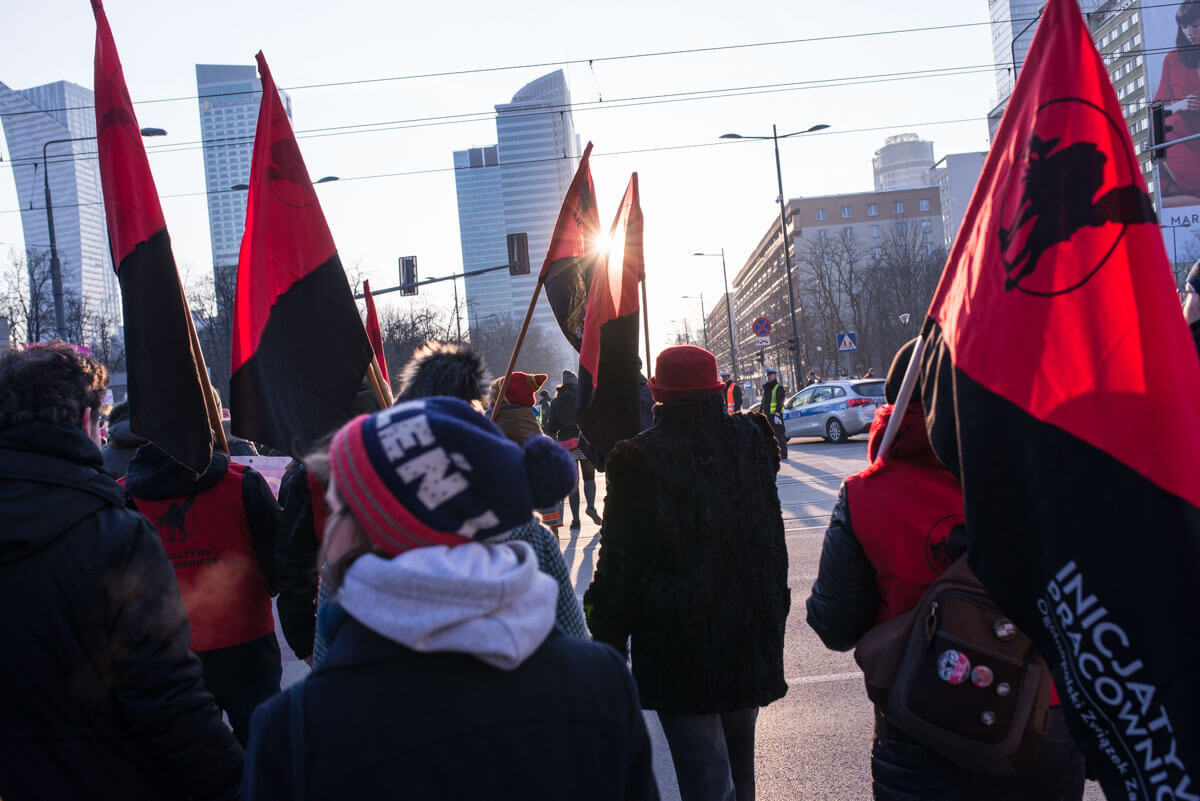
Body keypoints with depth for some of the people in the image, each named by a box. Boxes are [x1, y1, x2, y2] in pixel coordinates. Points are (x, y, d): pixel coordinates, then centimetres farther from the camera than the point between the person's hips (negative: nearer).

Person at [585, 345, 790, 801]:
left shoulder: (640, 460, -16)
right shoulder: (750, 440, 0)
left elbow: (620, 565, -12)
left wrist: (608, 639, -5)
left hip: (680, 646, -5)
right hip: (754, 637, 6)